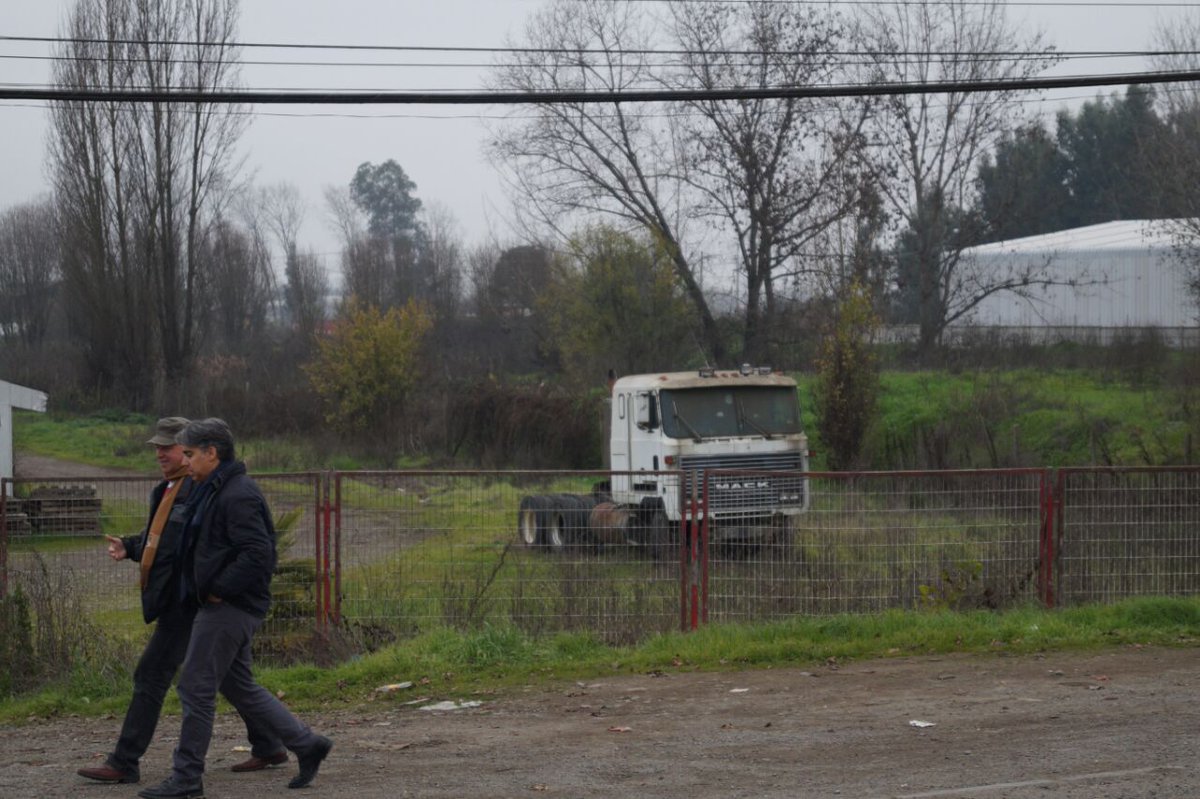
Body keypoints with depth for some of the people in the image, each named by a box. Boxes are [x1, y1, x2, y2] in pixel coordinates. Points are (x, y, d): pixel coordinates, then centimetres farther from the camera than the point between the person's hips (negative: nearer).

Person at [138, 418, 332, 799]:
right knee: (239, 687, 15)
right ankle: (307, 745, 20)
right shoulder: (214, 492, 15)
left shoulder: (238, 496, -18)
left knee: (195, 686, -4)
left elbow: (256, 554, -25)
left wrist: (218, 590, -19)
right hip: (227, 607, 11)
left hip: (230, 607, -11)